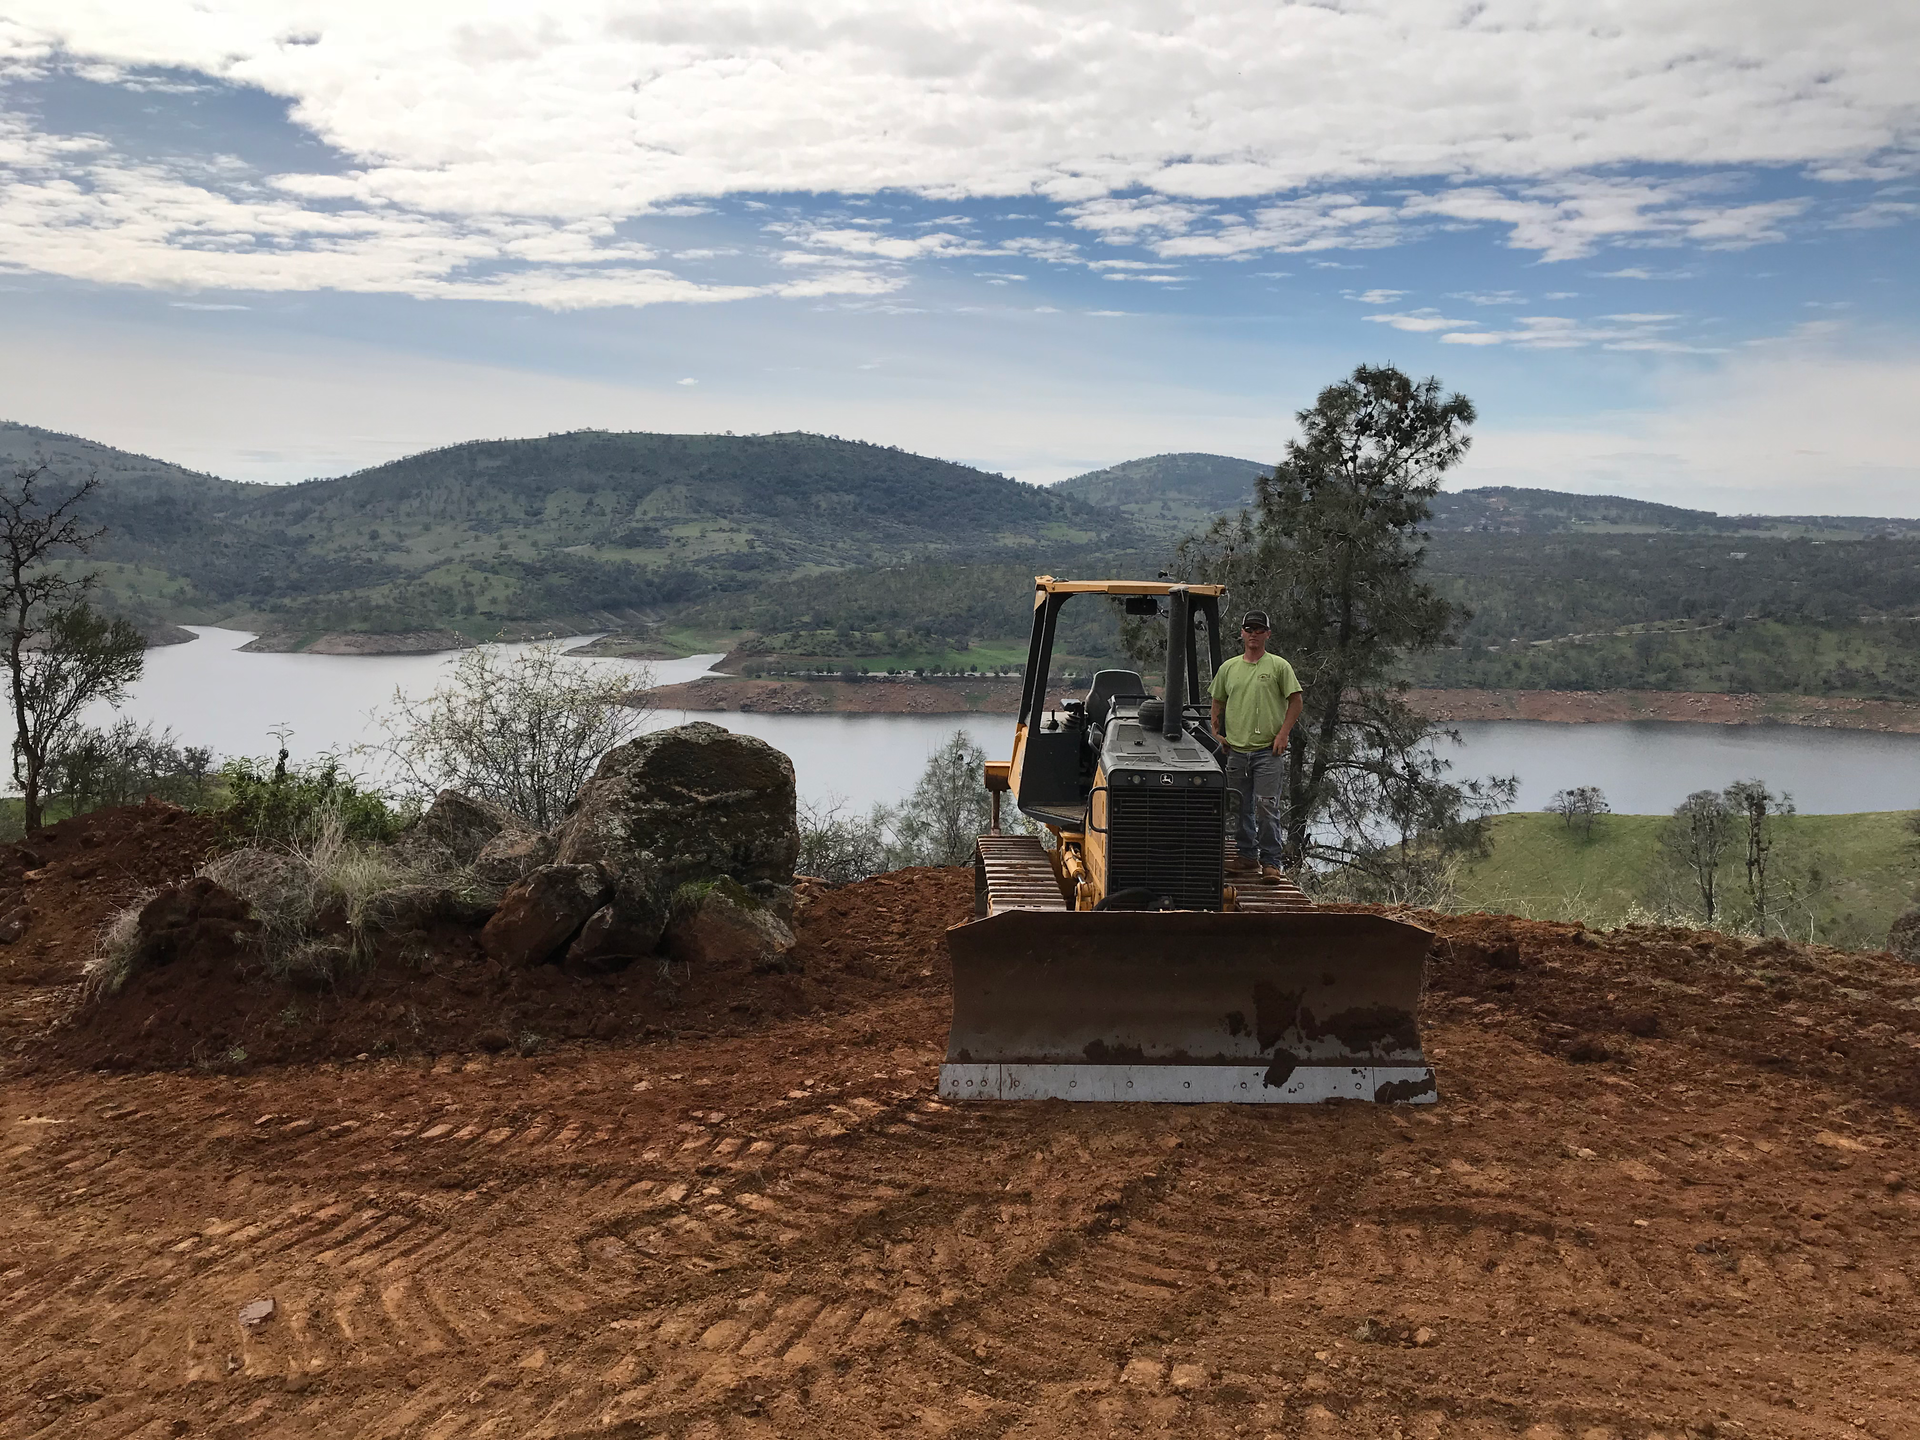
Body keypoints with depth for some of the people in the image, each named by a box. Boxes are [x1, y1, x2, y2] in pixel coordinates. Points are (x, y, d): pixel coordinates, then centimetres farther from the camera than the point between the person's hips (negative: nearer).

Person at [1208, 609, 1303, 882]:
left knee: (1266, 806, -9)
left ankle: (1270, 862, -2)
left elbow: (1296, 701, 1)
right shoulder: (1228, 668, 11)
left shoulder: (1279, 666, 0)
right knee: (1240, 807, 10)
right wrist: (1216, 732, 9)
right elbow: (1218, 703, 20)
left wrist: (1283, 733, -7)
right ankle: (1247, 854, 23)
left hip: (1268, 750, -4)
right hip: (1236, 749, 4)